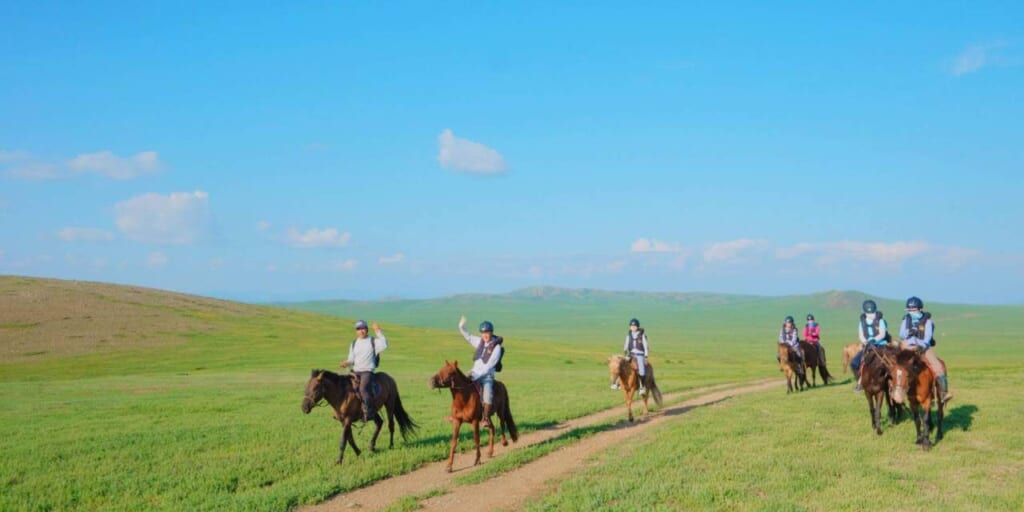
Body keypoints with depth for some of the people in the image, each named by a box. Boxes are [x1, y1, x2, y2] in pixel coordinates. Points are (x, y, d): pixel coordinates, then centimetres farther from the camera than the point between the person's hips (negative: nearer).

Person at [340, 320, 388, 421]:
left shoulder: (373, 341, 1)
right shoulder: (354, 343, 16)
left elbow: (384, 345, -20)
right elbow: (351, 359, 18)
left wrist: (378, 332, -20)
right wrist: (347, 363, -4)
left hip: (368, 371, -6)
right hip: (355, 371, 6)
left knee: (363, 389, -29)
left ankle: (368, 412, -26)